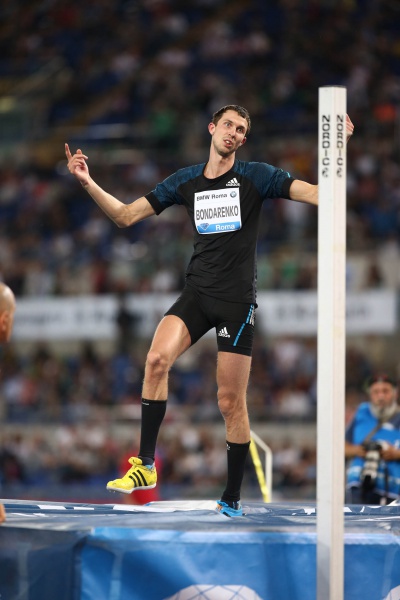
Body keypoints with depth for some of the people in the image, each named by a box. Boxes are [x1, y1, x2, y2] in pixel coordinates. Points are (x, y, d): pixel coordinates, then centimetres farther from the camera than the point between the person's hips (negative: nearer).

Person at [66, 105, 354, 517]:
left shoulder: (255, 176, 1)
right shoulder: (185, 181, 10)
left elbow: (319, 194, -8)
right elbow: (125, 216, 13)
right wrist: (87, 182, 1)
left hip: (238, 300, -2)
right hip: (196, 293, 2)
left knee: (231, 401, 0)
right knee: (157, 358, -25)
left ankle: (232, 499, 13)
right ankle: (146, 465, -21)